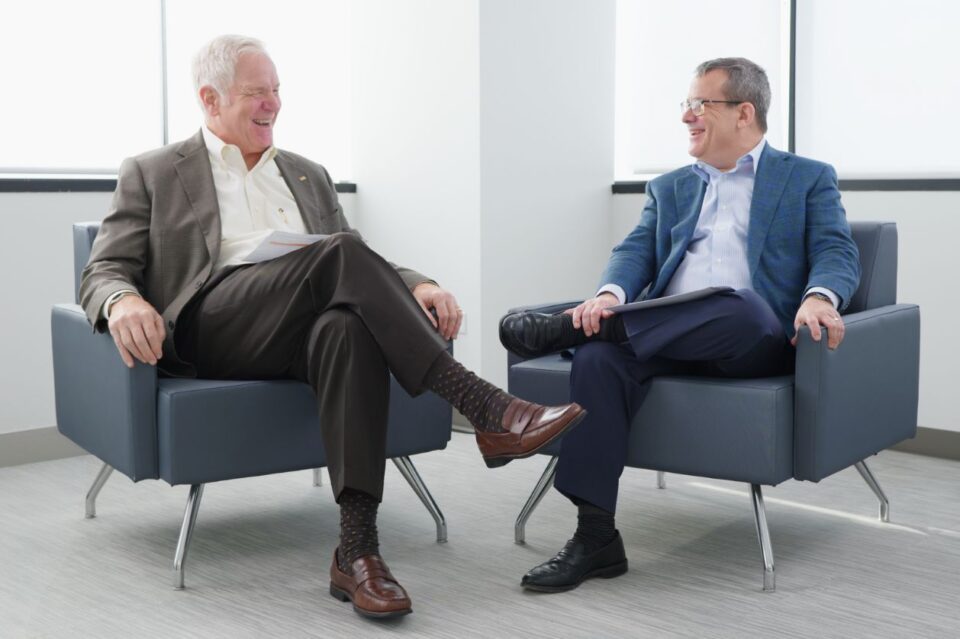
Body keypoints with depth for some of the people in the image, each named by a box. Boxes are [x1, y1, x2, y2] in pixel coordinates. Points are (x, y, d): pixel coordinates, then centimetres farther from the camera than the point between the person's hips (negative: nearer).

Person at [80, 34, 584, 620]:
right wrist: (123, 301, -20)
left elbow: (358, 268, 22)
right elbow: (104, 272, 7)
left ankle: (357, 549, -41)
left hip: (308, 328, 3)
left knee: (352, 327, -37)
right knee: (340, 252, -31)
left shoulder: (308, 175, 27)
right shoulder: (153, 174, 15)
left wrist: (413, 286, -1)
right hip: (212, 326, -3)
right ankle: (483, 407, -34)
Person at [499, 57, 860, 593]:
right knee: (599, 357, -29)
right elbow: (637, 252, 11)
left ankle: (567, 328, -26)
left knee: (739, 306, -39)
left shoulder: (809, 179, 15)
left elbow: (837, 253, 0)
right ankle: (595, 537, -28)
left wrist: (819, 299, -24)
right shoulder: (669, 188, 26)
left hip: (754, 341, -3)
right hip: (664, 335, 3)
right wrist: (610, 295, -13)